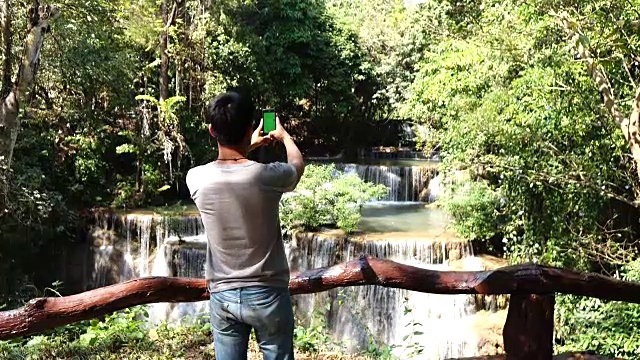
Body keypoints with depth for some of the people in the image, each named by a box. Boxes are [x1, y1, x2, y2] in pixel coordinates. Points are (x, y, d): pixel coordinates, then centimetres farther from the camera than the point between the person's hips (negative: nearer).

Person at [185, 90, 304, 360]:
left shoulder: (196, 179, -9)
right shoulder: (267, 176, -18)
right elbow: (298, 163, 8)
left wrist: (249, 146, 32)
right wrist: (283, 135, 28)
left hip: (222, 296, 3)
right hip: (267, 294, -3)